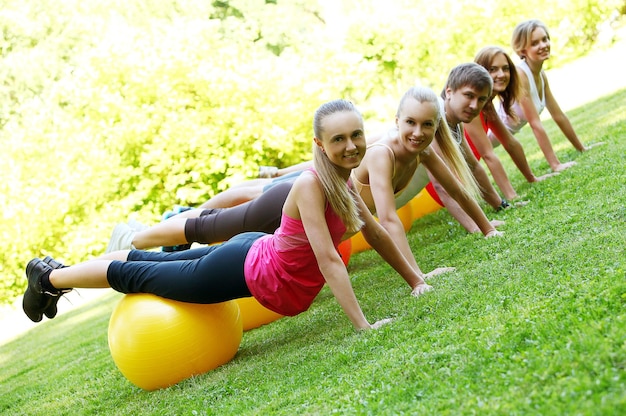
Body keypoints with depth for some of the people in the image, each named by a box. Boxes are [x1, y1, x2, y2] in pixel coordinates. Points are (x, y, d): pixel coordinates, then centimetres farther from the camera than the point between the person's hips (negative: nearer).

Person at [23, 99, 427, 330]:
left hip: (261, 254, 8)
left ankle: (54, 273, 46)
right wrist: (363, 325, -37)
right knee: (138, 275, 13)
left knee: (154, 263, 24)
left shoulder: (344, 180, -7)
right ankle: (49, 277, 37)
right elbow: (328, 260, -35)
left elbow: (377, 233, 6)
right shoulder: (311, 185, -32)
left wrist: (417, 279, 5)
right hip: (251, 269, -8)